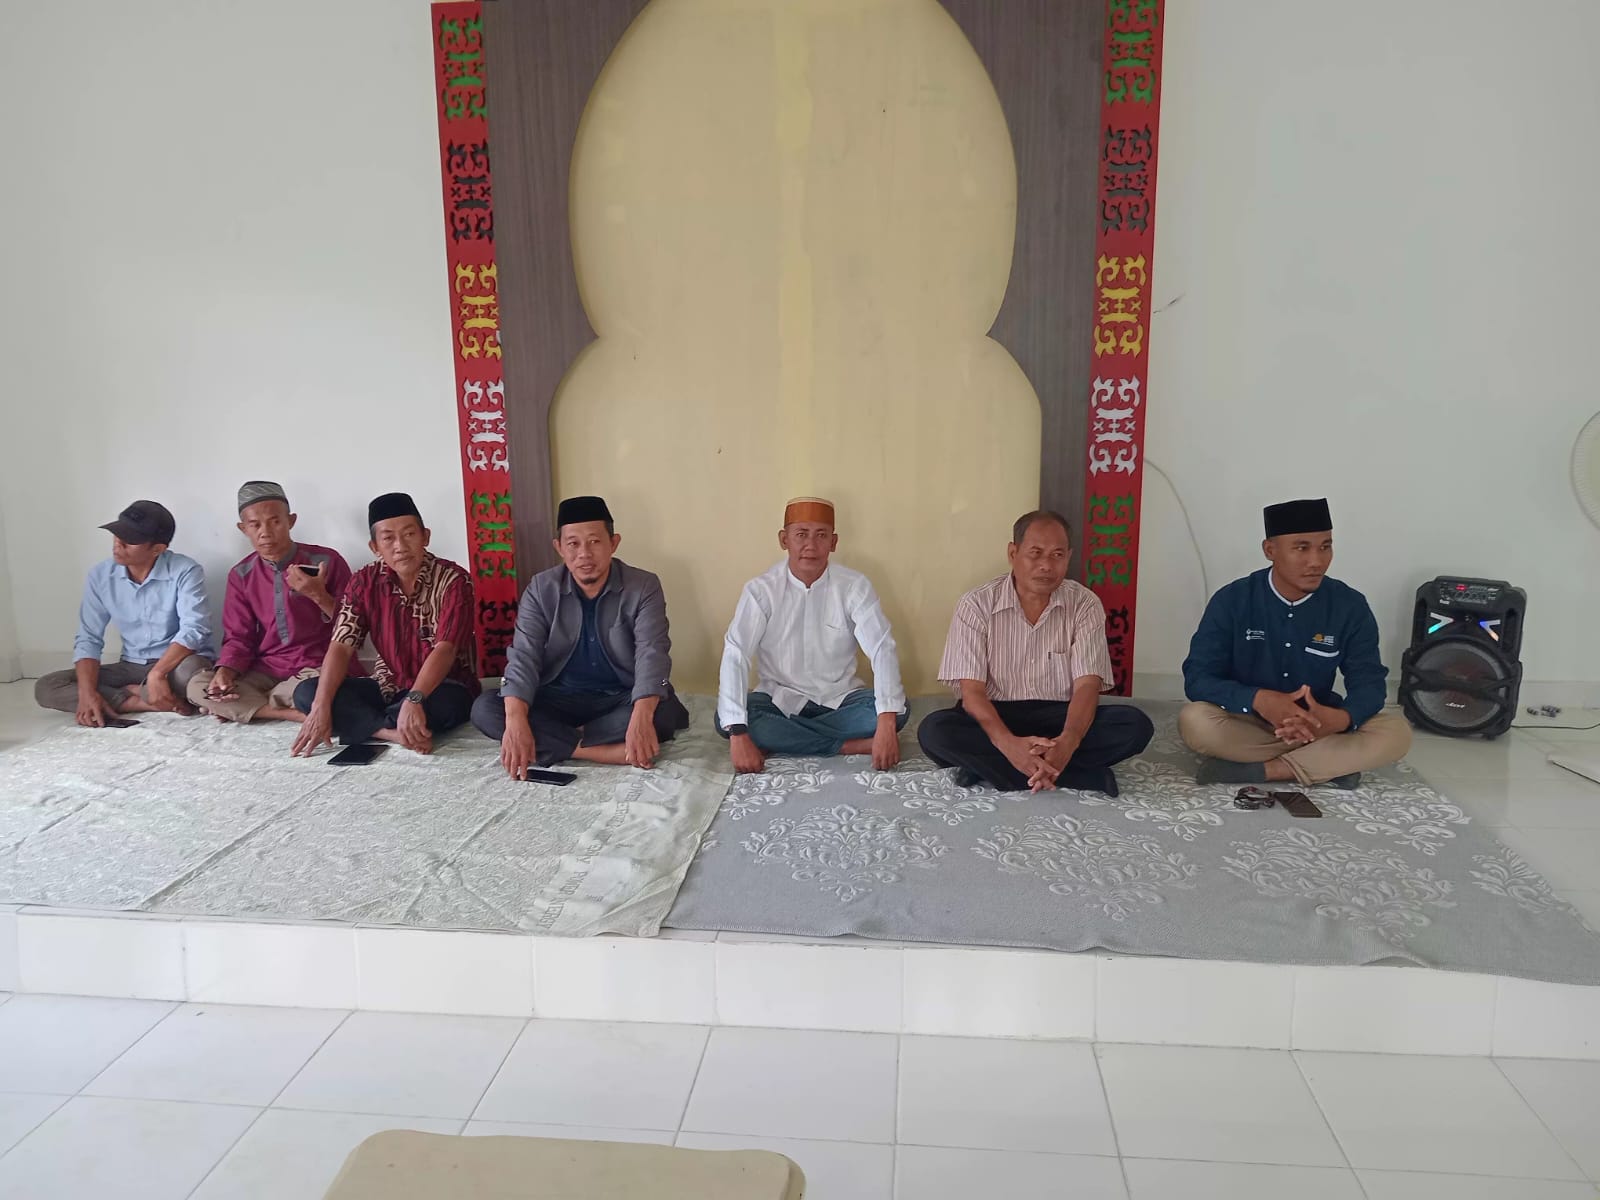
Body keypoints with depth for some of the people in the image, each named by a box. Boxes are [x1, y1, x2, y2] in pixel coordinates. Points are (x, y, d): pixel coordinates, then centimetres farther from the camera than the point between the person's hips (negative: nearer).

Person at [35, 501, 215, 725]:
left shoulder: (184, 571, -16)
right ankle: (154, 703, -21)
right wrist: (87, 693, -18)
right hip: (132, 666, 5)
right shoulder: (100, 575, -3)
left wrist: (157, 674, -37)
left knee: (190, 672, -40)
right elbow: (88, 639, -2)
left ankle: (132, 691, -10)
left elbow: (193, 629, -26)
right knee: (46, 688, -12)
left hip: (178, 663, -5)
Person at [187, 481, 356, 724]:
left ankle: (241, 708, -10)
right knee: (197, 686, -17)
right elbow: (239, 638, 8)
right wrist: (225, 672, -13)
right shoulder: (241, 575, 6)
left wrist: (319, 595, -21)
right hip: (266, 671, 5)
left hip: (320, 668, -5)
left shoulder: (327, 561, -6)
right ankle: (296, 714, -21)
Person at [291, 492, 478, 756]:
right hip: (388, 687, 5)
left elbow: (445, 649, -27)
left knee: (444, 703, -40)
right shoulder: (365, 582, -3)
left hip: (443, 688, -5)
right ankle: (395, 733, -29)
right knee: (306, 692, -15)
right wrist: (320, 707, -23)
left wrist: (414, 700, -43)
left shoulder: (453, 580, -16)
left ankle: (362, 724, -19)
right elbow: (341, 647, -9)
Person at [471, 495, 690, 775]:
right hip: (560, 699, 2)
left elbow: (651, 655, -22)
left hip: (623, 699, -2)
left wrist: (641, 719, -42)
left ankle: (558, 741, -21)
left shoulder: (644, 587, -10)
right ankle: (611, 751, -31)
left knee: (665, 712, -34)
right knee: (484, 709, -23)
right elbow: (524, 657, -15)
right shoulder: (541, 589, -5)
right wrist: (516, 721, -35)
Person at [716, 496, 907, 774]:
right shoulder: (761, 589, -12)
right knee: (725, 720, -30)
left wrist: (886, 724, -34)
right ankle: (847, 746, -22)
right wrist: (739, 734, -33)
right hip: (779, 699, 0)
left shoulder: (854, 586, -10)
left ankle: (782, 742, -19)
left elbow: (882, 649, -18)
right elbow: (735, 656, -20)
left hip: (840, 699, 1)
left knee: (898, 711, -26)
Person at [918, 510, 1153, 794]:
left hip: (1060, 717, 2)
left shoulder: (1085, 604, -4)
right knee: (934, 730, -32)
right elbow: (971, 691, -15)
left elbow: (1087, 685, -12)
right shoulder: (976, 605, -9)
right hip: (996, 717, -1)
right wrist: (1008, 743, -36)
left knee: (1135, 725, -25)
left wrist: (1067, 742, -35)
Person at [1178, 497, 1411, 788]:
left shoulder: (1350, 605, -7)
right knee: (1194, 721, -32)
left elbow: (1369, 682, -8)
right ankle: (1332, 762, -21)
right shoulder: (1232, 600, -13)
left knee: (1396, 732, -23)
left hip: (1320, 723, 2)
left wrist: (1341, 719, -33)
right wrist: (1258, 699, -37)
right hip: (1247, 723, -1)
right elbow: (1197, 678, -17)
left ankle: (1260, 769, -24)